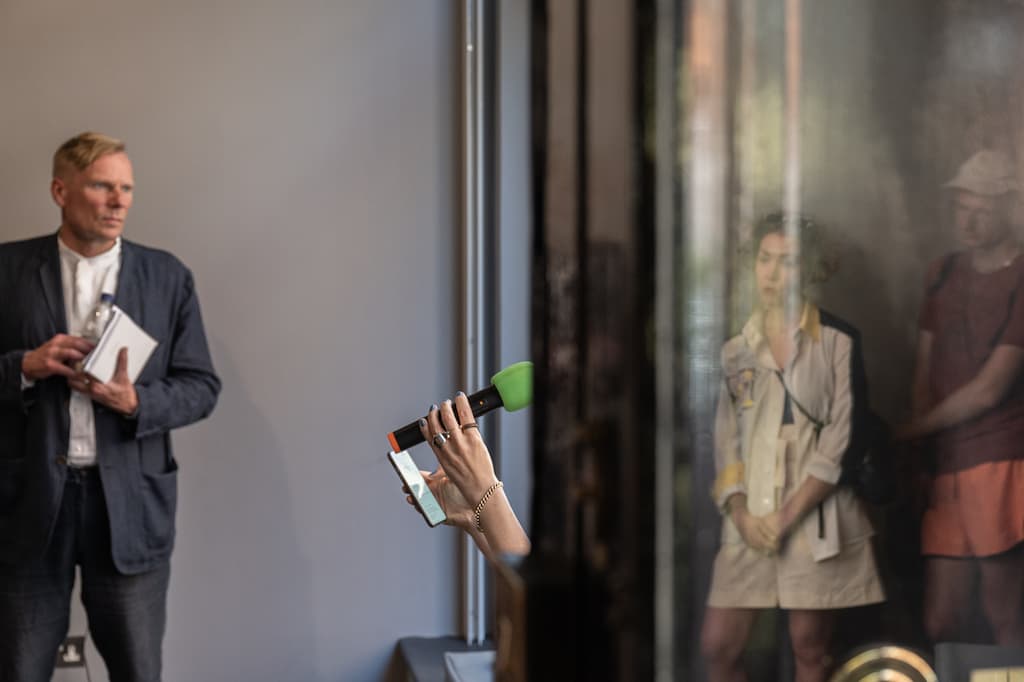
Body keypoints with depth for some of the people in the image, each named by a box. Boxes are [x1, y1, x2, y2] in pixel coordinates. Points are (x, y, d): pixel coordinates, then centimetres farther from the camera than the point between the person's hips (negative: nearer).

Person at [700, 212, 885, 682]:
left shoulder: (838, 342, -1)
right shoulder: (736, 350, 11)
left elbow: (844, 441, -7)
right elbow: (725, 440, 9)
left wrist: (789, 515, -12)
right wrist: (740, 512, -7)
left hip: (816, 520, -4)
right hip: (750, 523, 4)